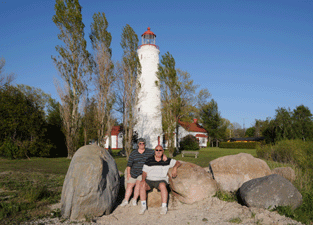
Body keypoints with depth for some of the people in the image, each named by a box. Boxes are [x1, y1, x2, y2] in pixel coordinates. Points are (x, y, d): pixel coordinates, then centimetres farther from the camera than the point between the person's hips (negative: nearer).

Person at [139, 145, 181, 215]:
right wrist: (143, 179, -11)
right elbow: (144, 172, 7)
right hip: (149, 180, 2)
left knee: (163, 186, -36)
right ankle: (143, 206, -19)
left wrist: (175, 168, -12)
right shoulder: (149, 160, 7)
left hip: (161, 180, -2)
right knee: (142, 186, -28)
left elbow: (178, 163, 9)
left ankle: (164, 207, -31)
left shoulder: (167, 161, 5)